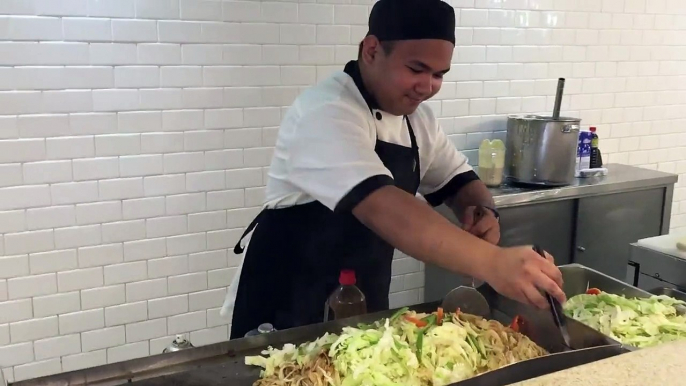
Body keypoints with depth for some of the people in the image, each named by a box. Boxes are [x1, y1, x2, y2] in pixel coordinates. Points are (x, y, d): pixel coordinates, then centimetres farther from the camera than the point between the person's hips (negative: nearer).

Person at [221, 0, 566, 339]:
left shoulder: (416, 117, 0)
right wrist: (491, 262, -50)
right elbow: (382, 209, -39)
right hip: (287, 305, -7)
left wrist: (483, 211, -15)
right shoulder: (326, 113, -26)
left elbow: (456, 180, 9)